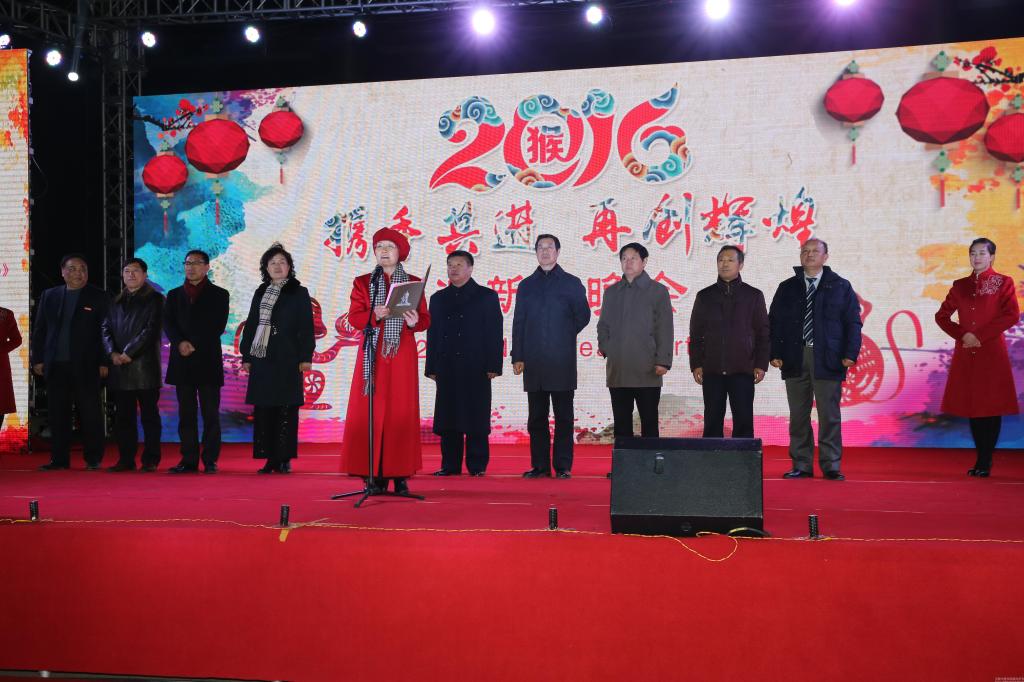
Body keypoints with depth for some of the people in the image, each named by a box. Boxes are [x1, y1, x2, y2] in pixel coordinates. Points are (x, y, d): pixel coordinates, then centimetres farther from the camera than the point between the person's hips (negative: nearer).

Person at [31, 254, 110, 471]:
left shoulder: (99, 297, 3)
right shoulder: (49, 296, 13)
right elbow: (39, 331, 14)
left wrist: (104, 363, -7)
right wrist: (37, 360, 6)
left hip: (86, 366, -3)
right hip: (55, 366, 3)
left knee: (90, 413, 0)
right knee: (58, 414, 5)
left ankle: (93, 459, 8)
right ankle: (59, 458, 13)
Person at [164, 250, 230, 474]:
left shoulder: (219, 294, 7)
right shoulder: (174, 294, 17)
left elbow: (217, 326, -3)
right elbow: (168, 323, 5)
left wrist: (194, 345, -10)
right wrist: (180, 343, -13)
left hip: (208, 361, -3)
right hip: (182, 361, 3)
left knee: (210, 413, -3)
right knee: (186, 413, 4)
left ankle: (210, 460, 1)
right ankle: (188, 460, 7)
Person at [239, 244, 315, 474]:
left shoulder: (299, 292, 4)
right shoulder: (260, 293, 15)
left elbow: (306, 327, -1)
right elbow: (250, 325, 16)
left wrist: (305, 357, -8)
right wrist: (246, 356, 10)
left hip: (287, 360, -4)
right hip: (262, 358, 4)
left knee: (286, 409, -3)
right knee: (263, 409, 1)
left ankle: (284, 458, 2)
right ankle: (269, 458, 7)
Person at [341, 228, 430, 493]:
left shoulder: (414, 283, 11)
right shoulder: (362, 282, 12)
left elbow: (425, 319, 6)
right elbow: (354, 317, 1)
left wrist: (414, 322, -17)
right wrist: (375, 315, -19)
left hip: (402, 354, 0)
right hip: (372, 353, 0)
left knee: (401, 412, -3)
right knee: (369, 411, -6)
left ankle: (400, 474, 0)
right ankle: (374, 474, -2)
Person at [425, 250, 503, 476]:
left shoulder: (486, 296, 5)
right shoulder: (438, 299, 15)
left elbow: (495, 333, 0)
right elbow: (432, 334, 13)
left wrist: (493, 366, -8)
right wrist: (432, 367, 5)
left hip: (476, 368, -3)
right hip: (447, 368, 4)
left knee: (475, 417, -2)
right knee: (448, 417, 3)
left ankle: (477, 465, 4)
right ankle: (450, 465, 9)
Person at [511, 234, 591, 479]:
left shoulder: (571, 283, 7)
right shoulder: (527, 285, 14)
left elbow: (583, 316, 7)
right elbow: (518, 322, 10)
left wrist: (565, 336, 8)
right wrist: (517, 356, 3)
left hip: (562, 360, -2)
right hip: (533, 361, 2)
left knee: (563, 416, -1)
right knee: (537, 417, 4)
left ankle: (563, 466, 3)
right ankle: (539, 465, 10)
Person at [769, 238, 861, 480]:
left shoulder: (841, 287, 7)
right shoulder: (787, 288, 13)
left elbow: (853, 322, 3)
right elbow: (774, 322, 10)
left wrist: (850, 354, -8)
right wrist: (774, 353, -1)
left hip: (828, 359, -2)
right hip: (794, 358, 2)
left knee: (829, 415, -2)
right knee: (798, 415, 5)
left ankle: (831, 466, 5)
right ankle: (801, 465, 12)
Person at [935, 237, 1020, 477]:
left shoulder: (1003, 283, 1)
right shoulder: (960, 286, 12)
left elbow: (1012, 315, -10)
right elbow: (942, 315, 12)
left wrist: (980, 336, -14)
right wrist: (962, 335, -4)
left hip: (992, 354, -4)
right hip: (966, 354, 4)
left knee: (991, 406, -4)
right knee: (971, 406, 5)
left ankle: (985, 462, 1)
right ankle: (981, 460, 14)